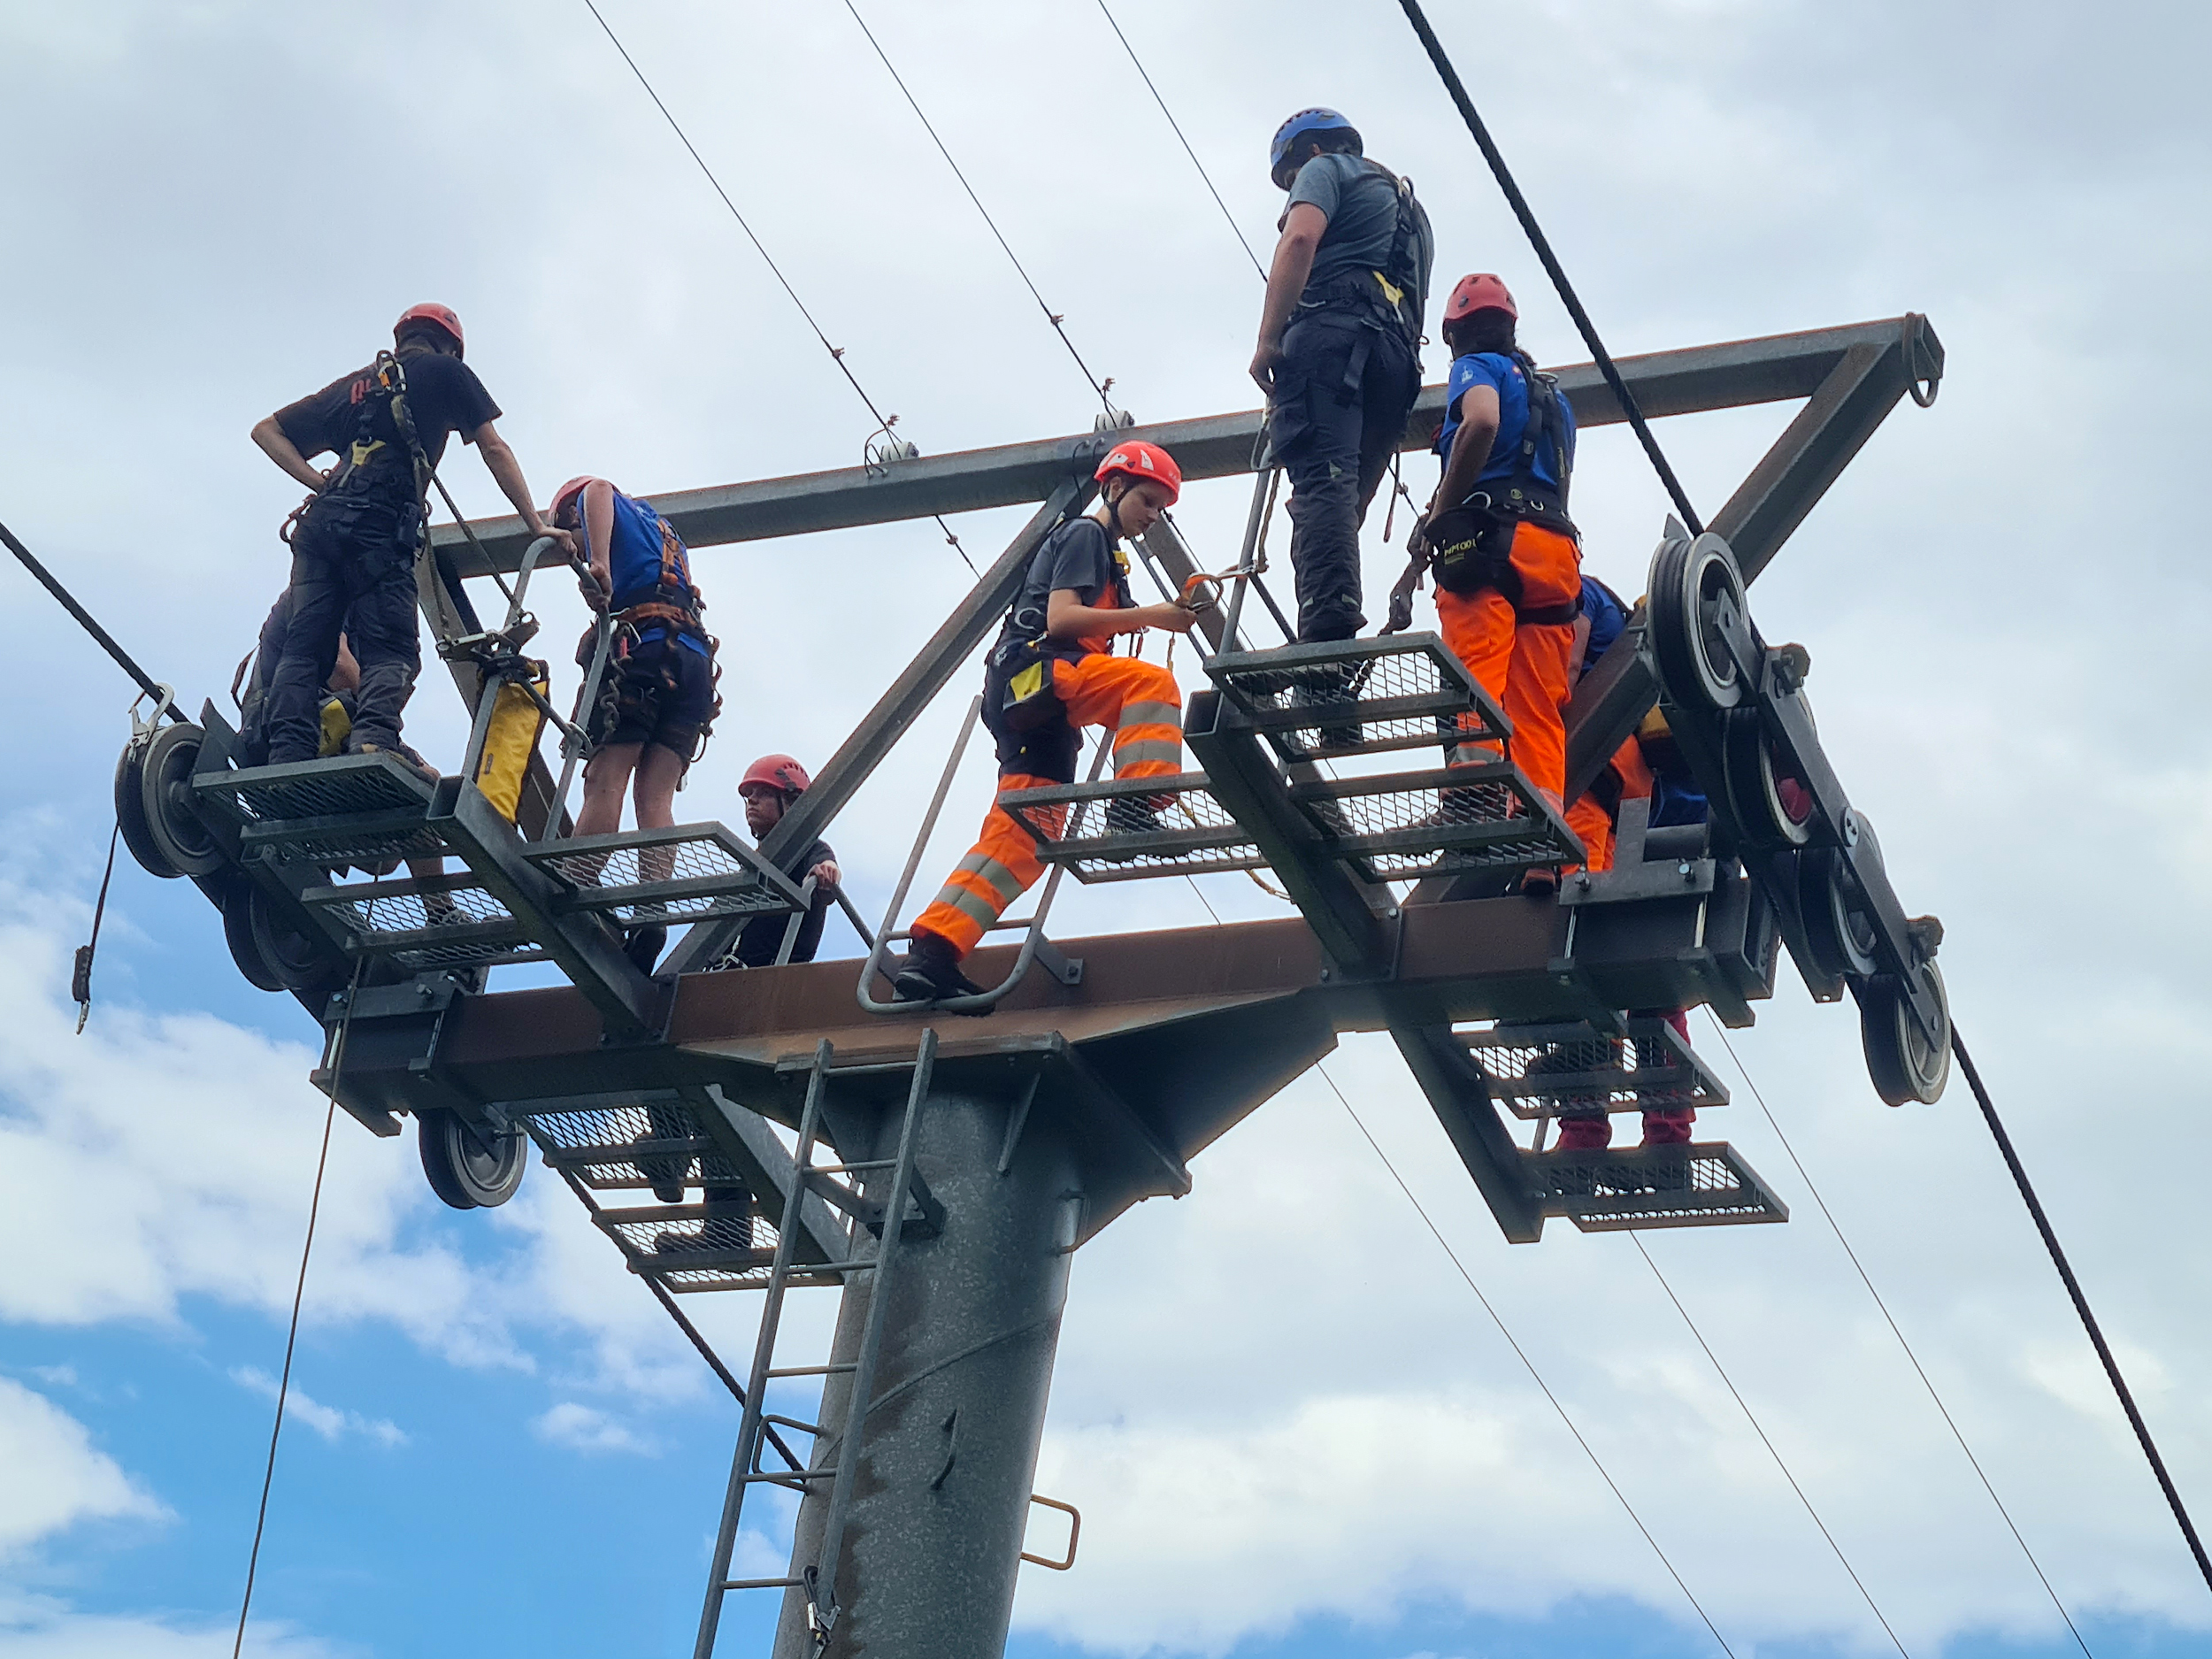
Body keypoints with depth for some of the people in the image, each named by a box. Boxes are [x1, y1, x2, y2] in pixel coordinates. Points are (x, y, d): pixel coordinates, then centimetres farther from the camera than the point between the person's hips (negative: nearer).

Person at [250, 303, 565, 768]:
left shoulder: (354, 384, 32)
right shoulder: (445, 372, 19)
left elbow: (267, 430, 30)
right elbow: (495, 451, 15)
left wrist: (322, 484, 20)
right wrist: (536, 526, 18)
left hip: (320, 521, 5)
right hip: (379, 522, -5)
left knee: (304, 647, -3)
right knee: (390, 652, -10)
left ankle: (286, 757, -21)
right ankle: (374, 739, -35)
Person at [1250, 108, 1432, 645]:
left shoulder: (1326, 169, 15)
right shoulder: (1406, 203, 40)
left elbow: (1300, 239, -6)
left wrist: (1267, 340, -11)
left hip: (1332, 328, -8)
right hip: (1398, 355, 8)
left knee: (1321, 479, -22)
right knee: (1344, 496, 3)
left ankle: (1327, 628, -40)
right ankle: (1338, 638, -13)